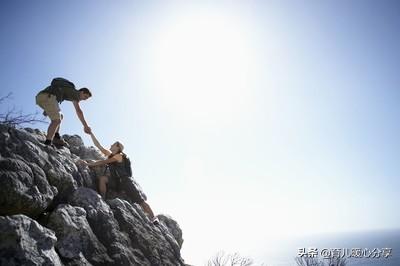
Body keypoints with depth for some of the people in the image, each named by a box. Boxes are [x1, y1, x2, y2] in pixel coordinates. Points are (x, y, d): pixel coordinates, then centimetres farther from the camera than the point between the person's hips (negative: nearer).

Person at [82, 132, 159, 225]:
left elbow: (103, 162, -15)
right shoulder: (110, 154, 12)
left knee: (140, 200, -11)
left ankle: (153, 219, -9)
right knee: (102, 178, -20)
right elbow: (98, 145, 9)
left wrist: (89, 164, -15)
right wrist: (91, 133, 6)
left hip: (125, 180, -6)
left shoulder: (119, 156, -8)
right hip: (116, 181, 6)